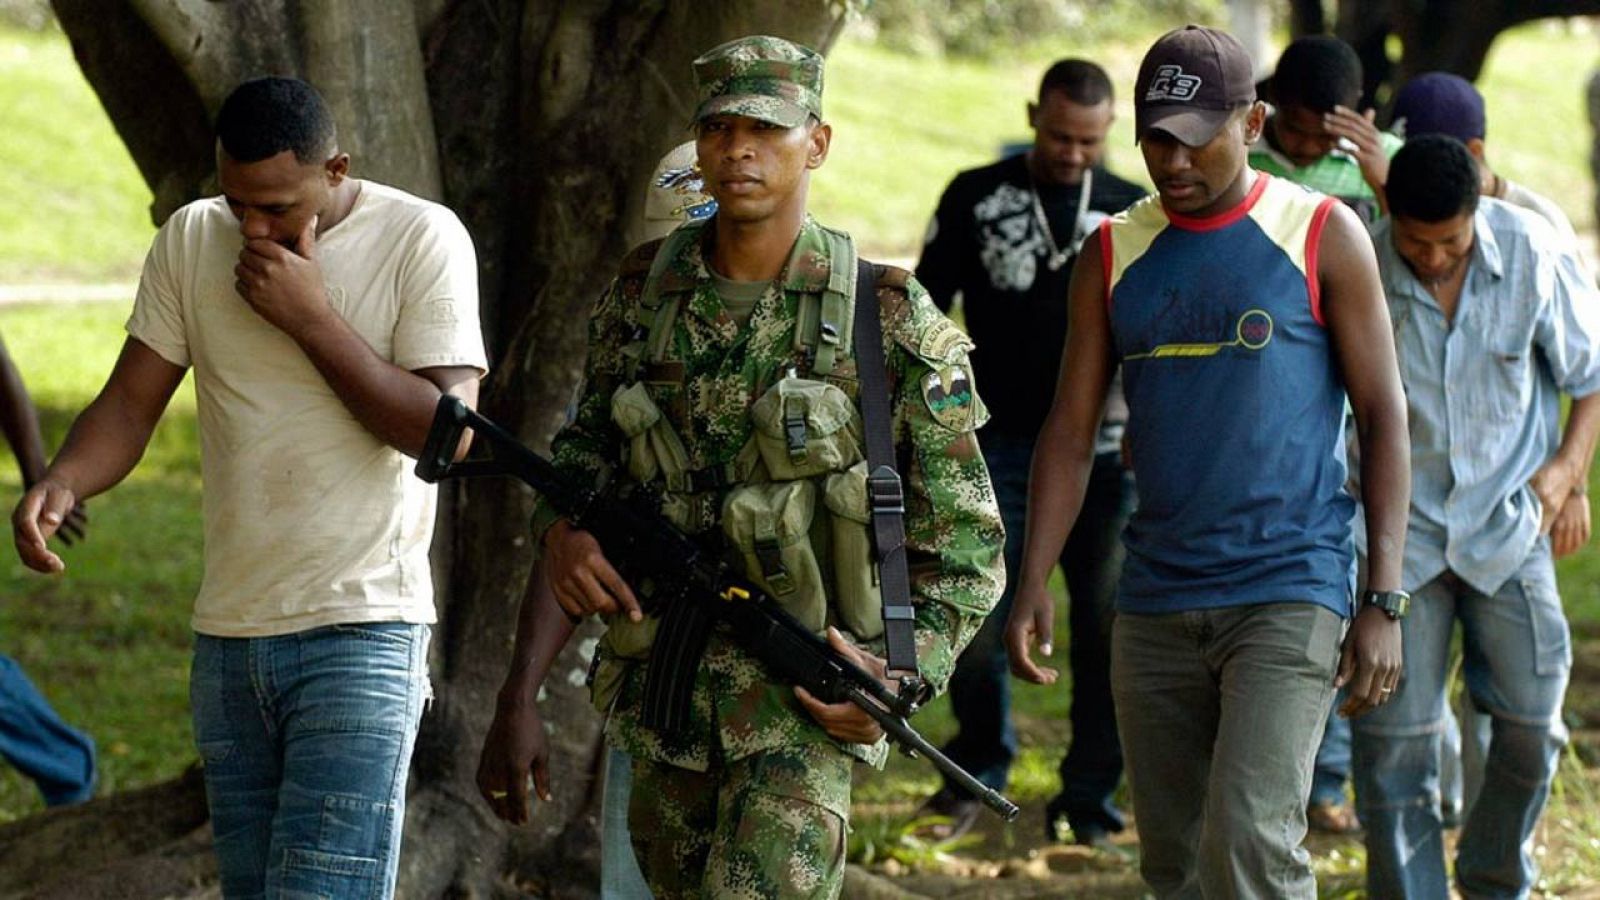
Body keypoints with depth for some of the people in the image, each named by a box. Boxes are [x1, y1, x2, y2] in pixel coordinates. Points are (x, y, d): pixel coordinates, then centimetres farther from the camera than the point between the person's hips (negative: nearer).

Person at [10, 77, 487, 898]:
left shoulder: (423, 240, -7)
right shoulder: (191, 240, 6)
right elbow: (129, 405, 4)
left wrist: (310, 317, -17)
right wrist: (61, 483, -17)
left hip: (361, 629, -5)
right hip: (228, 636, 5)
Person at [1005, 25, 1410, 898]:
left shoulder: (1324, 237, -1)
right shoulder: (1113, 254, 9)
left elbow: (1382, 416, -1)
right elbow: (1071, 430, 9)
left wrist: (1383, 603, -8)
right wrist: (1031, 586, -2)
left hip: (1289, 595, -4)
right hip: (1155, 607, 4)